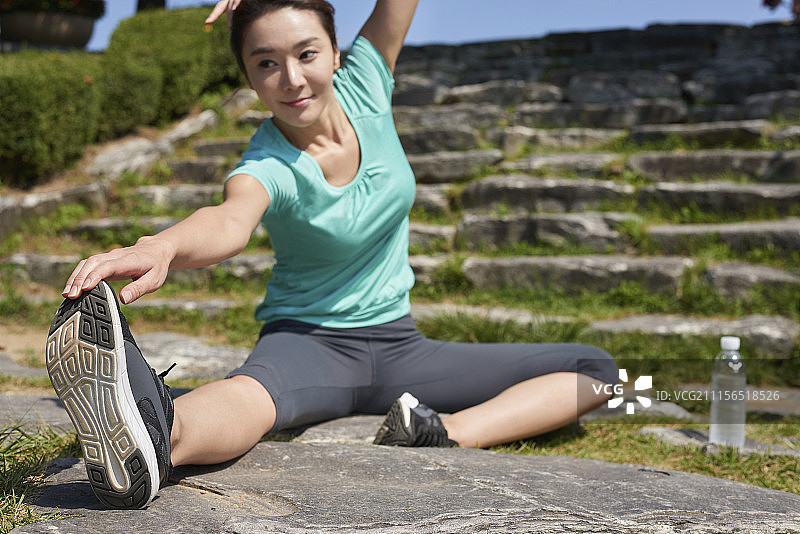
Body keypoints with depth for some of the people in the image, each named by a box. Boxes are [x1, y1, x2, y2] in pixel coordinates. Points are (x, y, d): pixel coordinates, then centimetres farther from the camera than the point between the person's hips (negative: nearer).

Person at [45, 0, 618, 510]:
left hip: (397, 346, 5)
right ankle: (154, 436, -75)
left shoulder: (365, 87, -7)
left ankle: (450, 431, -35)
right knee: (256, 387, -41)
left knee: (594, 370, -10)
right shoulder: (266, 167, -19)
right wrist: (163, 246, -66)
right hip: (308, 342, -4)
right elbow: (231, 221, -42)